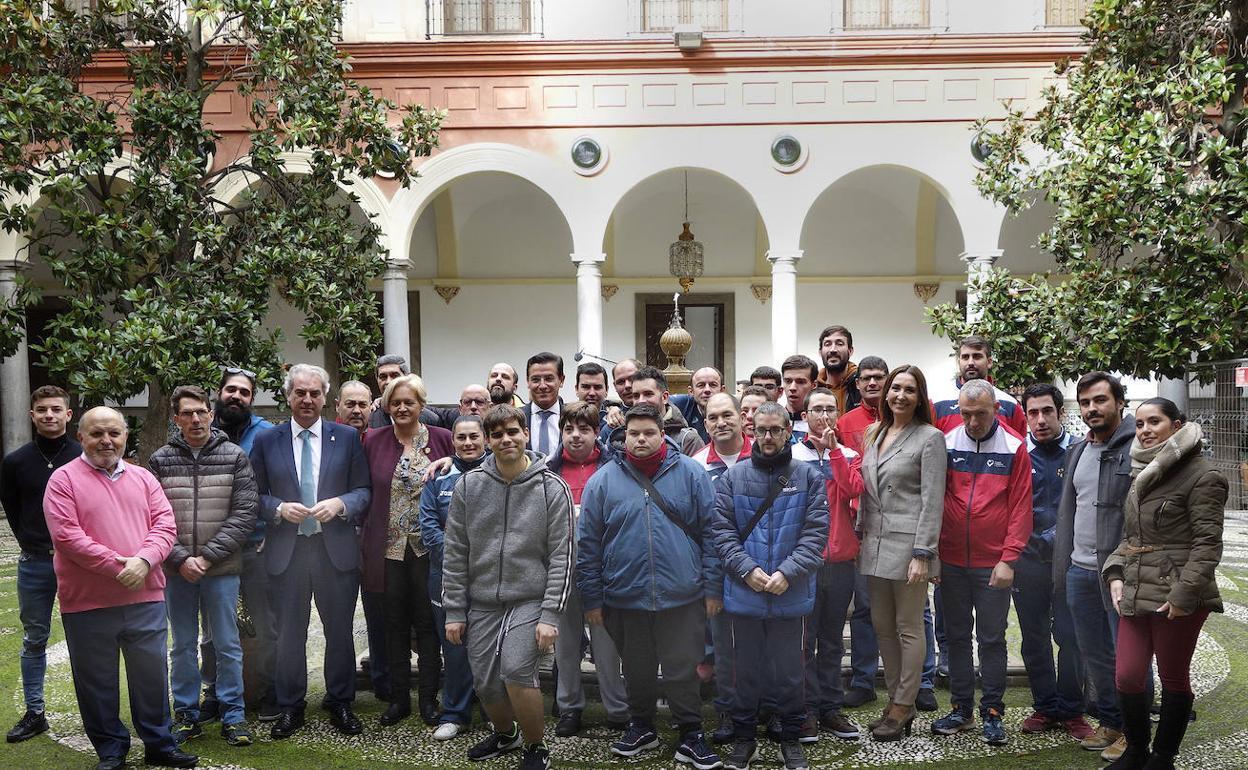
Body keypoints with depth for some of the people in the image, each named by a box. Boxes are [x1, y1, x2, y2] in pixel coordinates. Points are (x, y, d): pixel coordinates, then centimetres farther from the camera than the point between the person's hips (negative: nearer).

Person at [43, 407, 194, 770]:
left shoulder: (143, 478, 11)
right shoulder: (64, 479, -2)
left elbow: (165, 524, 3)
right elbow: (66, 535, -12)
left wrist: (144, 560, -15)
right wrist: (117, 564, -16)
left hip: (145, 597, 3)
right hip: (87, 603, -3)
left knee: (152, 675, 10)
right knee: (97, 682, 8)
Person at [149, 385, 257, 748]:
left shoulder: (235, 457, -1)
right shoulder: (160, 460, 2)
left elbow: (245, 513, -6)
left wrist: (208, 556, -12)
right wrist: (180, 559, -12)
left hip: (222, 569, -1)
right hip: (176, 570, 1)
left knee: (227, 645, 5)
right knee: (183, 646, 12)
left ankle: (233, 715, 16)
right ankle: (186, 716, 24)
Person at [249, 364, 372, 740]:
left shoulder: (347, 437, 3)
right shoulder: (266, 441, 4)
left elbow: (364, 490, 2)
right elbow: (257, 495, 5)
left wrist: (340, 504, -16)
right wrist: (280, 508, -14)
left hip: (336, 549, 0)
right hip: (287, 550, 0)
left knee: (340, 631, 9)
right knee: (289, 634, 9)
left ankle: (340, 703, 24)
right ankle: (290, 707, 23)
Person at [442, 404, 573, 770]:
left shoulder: (552, 488, -6)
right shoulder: (468, 486, 1)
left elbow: (561, 557, -7)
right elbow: (454, 553, 5)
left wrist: (551, 615, -13)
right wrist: (454, 611, 2)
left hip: (531, 601, -3)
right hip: (482, 603, 3)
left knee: (516, 670, -20)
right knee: (486, 682, 6)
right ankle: (505, 733, 39)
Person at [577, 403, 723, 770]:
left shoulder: (690, 474, -1)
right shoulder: (603, 480, -1)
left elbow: (709, 533, 1)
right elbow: (588, 544, 2)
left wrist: (712, 587, -2)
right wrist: (592, 598, 2)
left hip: (682, 597, -1)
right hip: (624, 598, 1)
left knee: (682, 671, 5)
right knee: (637, 670, 16)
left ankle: (690, 736, 21)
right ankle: (641, 727, 36)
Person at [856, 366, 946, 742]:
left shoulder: (930, 438, -5)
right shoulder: (875, 434, 14)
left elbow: (932, 500, -10)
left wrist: (922, 553, -15)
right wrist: (860, 537, 13)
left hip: (907, 542, -7)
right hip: (875, 543, 7)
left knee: (908, 628, 2)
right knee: (882, 626, 11)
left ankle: (903, 707, 11)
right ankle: (895, 700, 23)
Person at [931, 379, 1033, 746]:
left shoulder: (1014, 448, -4)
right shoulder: (946, 444, 0)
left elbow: (1021, 508, -5)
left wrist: (1008, 559, -11)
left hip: (993, 564, -2)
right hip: (951, 561, 2)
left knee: (991, 639, 6)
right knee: (957, 635, 11)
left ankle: (993, 712, 16)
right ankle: (962, 708, 22)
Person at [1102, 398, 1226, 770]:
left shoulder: (1202, 475, -9)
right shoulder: (1142, 473, 14)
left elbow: (1207, 542, -13)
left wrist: (1183, 594, -19)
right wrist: (1116, 574, 5)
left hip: (1176, 596, -6)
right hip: (1135, 592, 6)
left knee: (1174, 679, 8)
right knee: (1127, 677, 3)